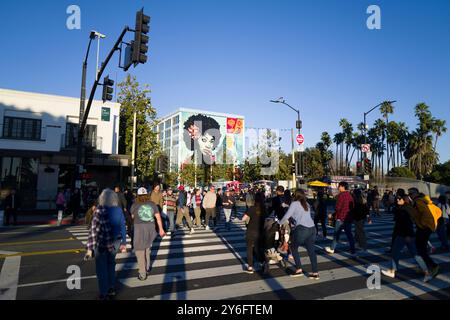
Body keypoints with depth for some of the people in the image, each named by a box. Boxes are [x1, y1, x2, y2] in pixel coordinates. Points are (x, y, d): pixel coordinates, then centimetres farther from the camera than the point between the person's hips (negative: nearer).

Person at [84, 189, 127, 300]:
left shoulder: (100, 211, -17)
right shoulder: (119, 210, -2)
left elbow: (93, 230, -18)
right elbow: (123, 227, 2)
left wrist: (89, 248, -14)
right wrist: (123, 243, 11)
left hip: (102, 243, -5)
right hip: (115, 243, 5)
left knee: (101, 269, 11)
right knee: (111, 265, 22)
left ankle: (104, 294, 22)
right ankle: (111, 290, 34)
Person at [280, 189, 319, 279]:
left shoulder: (294, 203, 1)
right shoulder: (307, 204, 20)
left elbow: (287, 216, -1)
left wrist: (280, 223, 15)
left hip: (302, 229, -6)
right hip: (312, 228, 6)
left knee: (293, 248, 12)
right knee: (311, 250, 11)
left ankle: (299, 269, 10)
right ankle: (315, 273, 12)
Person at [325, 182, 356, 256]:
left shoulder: (341, 195, -15)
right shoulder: (350, 195, 9)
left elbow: (338, 207, -16)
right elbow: (353, 206, 14)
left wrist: (335, 214, 3)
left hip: (341, 217, -7)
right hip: (349, 218, 7)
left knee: (336, 233, 5)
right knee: (349, 234, 10)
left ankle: (332, 249, 15)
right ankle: (352, 251, 10)